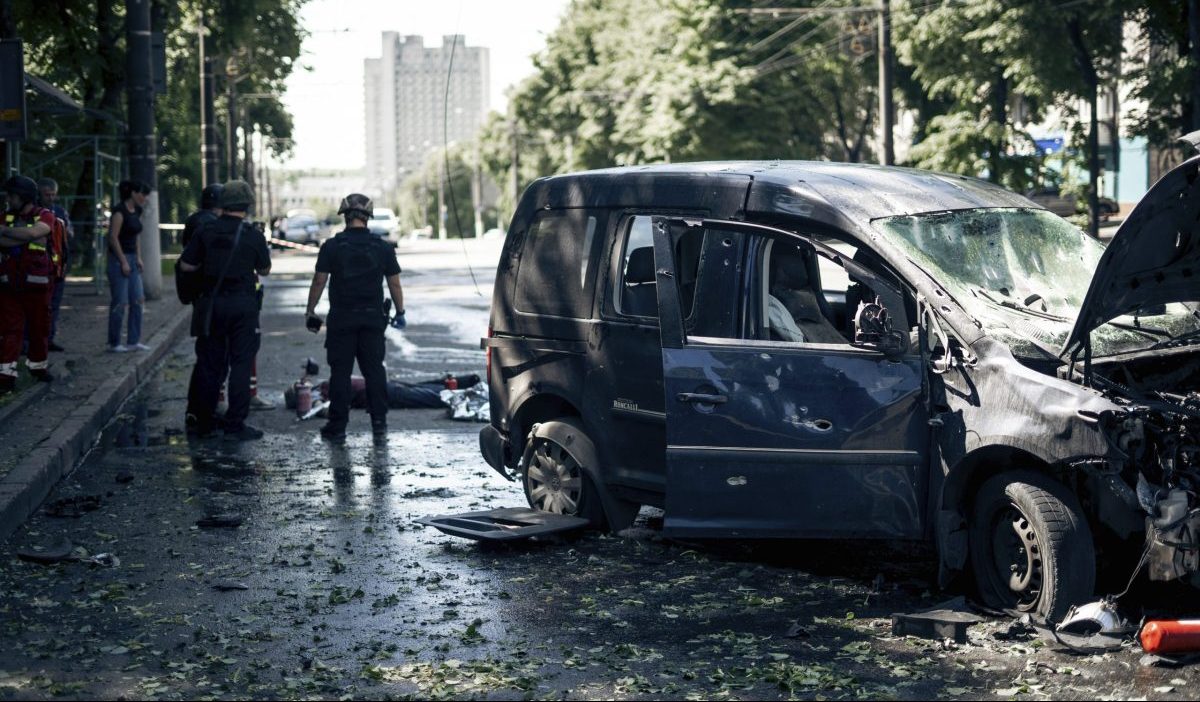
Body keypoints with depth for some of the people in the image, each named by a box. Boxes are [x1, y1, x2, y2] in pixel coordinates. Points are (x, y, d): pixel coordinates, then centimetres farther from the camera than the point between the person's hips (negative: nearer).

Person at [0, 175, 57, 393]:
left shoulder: (44, 216, -2)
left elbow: (32, 232, -21)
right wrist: (25, 237, -21)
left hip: (37, 283, -1)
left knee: (39, 327, 10)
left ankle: (38, 365, 30)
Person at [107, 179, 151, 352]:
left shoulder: (137, 211, 11)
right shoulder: (120, 211, -14)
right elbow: (113, 238, -17)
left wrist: (138, 258, 11)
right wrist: (123, 262, -16)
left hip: (132, 259, 9)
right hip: (118, 259, -9)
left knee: (138, 300, 6)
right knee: (120, 303, -4)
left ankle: (134, 341, 11)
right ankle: (114, 343, 4)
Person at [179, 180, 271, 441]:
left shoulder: (206, 233, 0)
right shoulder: (254, 235, -5)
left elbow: (185, 265, 3)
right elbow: (265, 270, 6)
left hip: (211, 304, 3)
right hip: (243, 306, -3)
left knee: (209, 363, 11)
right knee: (240, 365, 2)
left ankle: (204, 423, 17)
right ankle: (235, 425, 0)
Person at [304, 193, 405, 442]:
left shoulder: (332, 247, -5)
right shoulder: (383, 248, 2)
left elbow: (319, 282, -3)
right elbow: (394, 284, 5)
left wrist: (310, 311, 6)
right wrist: (400, 312, 15)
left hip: (341, 319, -2)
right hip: (373, 319, 2)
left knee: (340, 372, 2)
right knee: (374, 370, 9)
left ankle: (337, 426, 4)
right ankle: (379, 422, 9)